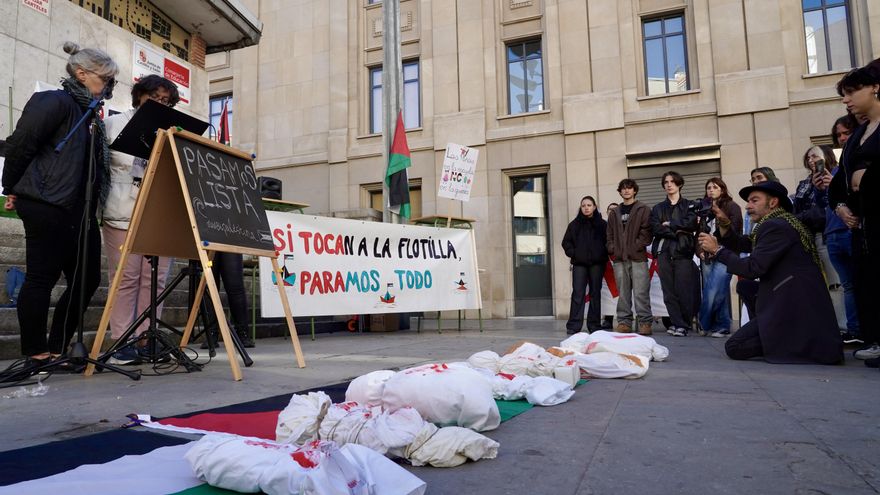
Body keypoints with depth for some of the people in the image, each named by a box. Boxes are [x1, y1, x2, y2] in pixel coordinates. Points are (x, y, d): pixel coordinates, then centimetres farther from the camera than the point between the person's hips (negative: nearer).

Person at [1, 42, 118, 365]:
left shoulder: (90, 115, 19)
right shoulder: (55, 102, -6)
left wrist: (93, 207, 13)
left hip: (79, 211, 9)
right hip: (48, 206, -9)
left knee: (87, 279, 7)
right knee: (42, 278, -2)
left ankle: (56, 348, 18)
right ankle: (36, 354, 8)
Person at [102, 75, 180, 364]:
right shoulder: (115, 124, 10)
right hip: (124, 214, -2)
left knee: (155, 279, 1)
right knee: (126, 277, -3)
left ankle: (146, 340, 7)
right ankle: (122, 343, 3)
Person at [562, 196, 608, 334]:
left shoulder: (602, 224, 5)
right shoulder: (574, 224, 8)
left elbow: (608, 241, 5)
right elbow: (566, 242, 10)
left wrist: (603, 255, -7)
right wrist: (573, 253, -3)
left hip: (597, 263, 0)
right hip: (579, 263, 0)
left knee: (595, 293, 6)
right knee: (577, 293, -6)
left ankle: (594, 324, 13)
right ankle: (574, 325, -6)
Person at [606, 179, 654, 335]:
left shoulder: (643, 210, 6)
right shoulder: (614, 213, 19)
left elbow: (647, 231, -3)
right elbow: (610, 234, 19)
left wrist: (637, 247, -12)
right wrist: (612, 249, 4)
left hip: (638, 257, -4)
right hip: (619, 258, 4)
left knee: (640, 292, -7)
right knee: (623, 293, 5)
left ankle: (645, 322, -1)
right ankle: (624, 322, 10)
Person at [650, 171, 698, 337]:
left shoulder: (689, 205, 12)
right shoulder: (657, 208, 18)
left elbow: (691, 223, -7)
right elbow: (656, 229, 2)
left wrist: (669, 224, -3)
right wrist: (677, 232, -6)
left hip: (683, 252, -2)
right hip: (663, 252, 2)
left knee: (683, 290, -9)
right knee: (669, 292, -2)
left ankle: (685, 324, 2)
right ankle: (679, 324, 4)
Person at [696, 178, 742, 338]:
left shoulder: (732, 207, 4)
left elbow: (734, 232, -4)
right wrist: (700, 251, 2)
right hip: (707, 257, 5)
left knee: (714, 292, -13)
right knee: (720, 292, 4)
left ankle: (705, 325, -1)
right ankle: (722, 326, 11)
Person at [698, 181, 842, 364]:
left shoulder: (775, 226, -13)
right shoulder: (781, 224, 18)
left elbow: (753, 268, -21)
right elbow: (741, 244, 16)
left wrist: (717, 250, -12)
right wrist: (724, 224, 1)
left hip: (795, 309, -10)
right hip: (793, 304, 10)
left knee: (734, 347, -8)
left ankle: (802, 343, -8)